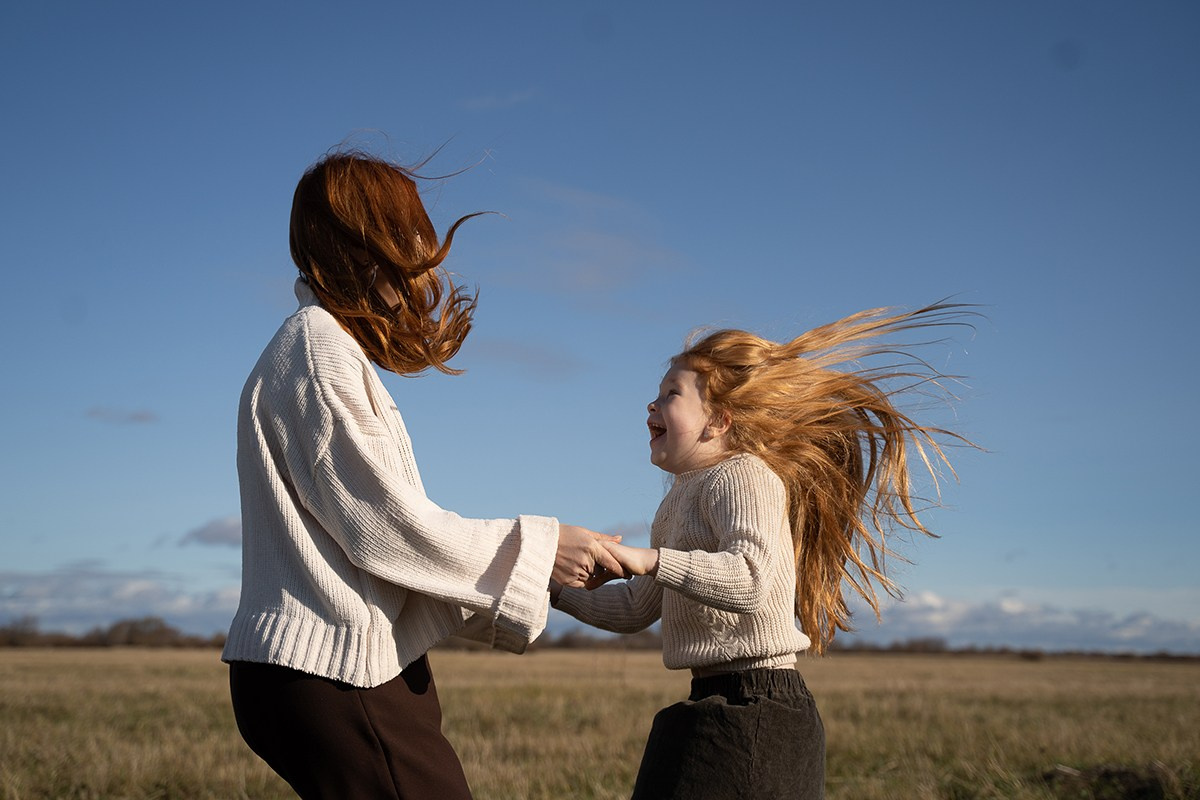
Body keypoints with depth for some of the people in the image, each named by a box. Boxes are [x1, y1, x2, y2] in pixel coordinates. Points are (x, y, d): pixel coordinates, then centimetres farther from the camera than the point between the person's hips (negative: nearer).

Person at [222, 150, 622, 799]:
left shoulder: (328, 346, 22)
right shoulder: (317, 348, -9)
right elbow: (384, 528, -13)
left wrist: (535, 571, 17)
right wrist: (536, 549, -5)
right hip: (332, 673, -10)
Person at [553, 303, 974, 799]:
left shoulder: (744, 476, -11)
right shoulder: (680, 501, 19)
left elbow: (748, 580, -29)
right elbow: (636, 610, 25)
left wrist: (648, 561, -33)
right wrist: (560, 591, 15)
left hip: (754, 714, -10)